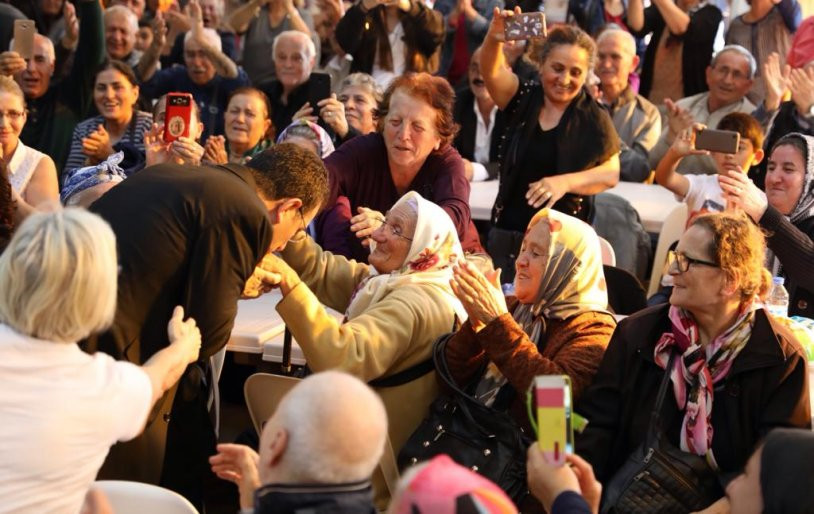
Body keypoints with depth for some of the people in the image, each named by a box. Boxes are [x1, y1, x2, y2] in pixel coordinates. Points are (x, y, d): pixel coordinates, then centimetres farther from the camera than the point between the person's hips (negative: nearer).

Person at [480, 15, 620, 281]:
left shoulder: (594, 118, 2)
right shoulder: (523, 98, 6)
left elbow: (611, 173, -1)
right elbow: (491, 71, -10)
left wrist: (566, 182, -17)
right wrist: (494, 38, -31)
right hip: (506, 231, 2)